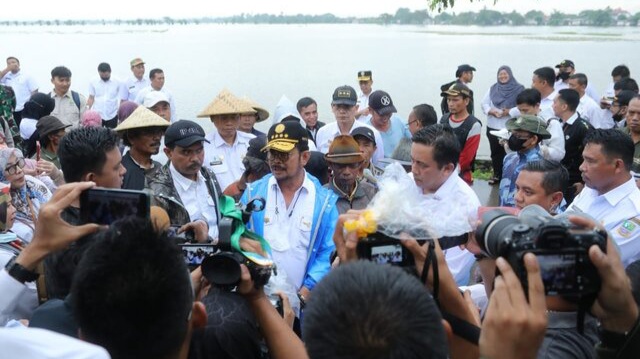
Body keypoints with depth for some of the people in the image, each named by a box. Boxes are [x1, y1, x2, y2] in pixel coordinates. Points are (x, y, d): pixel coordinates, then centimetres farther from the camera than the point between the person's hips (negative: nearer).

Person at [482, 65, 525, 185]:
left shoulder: (518, 89, -2)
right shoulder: (493, 88, 11)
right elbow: (484, 104, 7)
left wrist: (510, 111, -20)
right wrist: (491, 111, -11)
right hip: (493, 127, 4)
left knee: (508, 152, -4)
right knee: (495, 152, 11)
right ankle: (497, 175, 22)